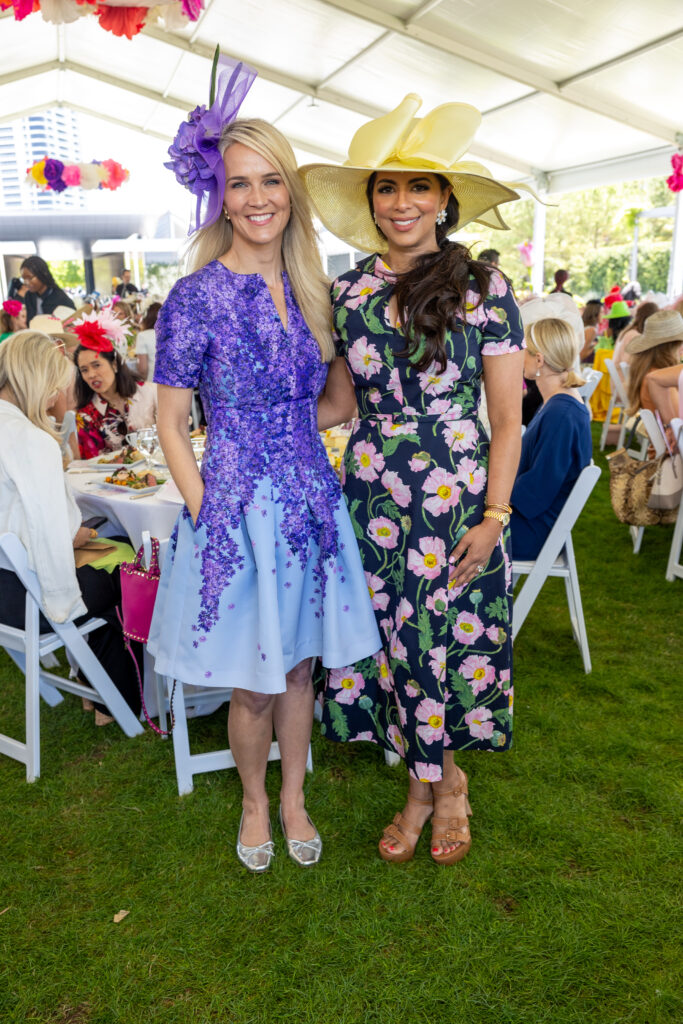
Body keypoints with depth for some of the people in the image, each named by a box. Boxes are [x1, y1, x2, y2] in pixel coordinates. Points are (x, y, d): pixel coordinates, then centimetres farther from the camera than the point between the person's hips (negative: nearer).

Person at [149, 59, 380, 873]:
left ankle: (293, 800, 40)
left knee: (299, 668, 18)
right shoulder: (196, 297, -9)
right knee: (252, 684, 10)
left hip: (310, 503, 5)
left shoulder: (308, 290, 6)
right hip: (237, 508, -4)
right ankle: (253, 804, 38)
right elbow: (171, 424, -7)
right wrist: (206, 517, -12)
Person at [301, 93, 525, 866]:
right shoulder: (346, 293, 4)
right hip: (373, 496, 3)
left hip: (460, 498, -3)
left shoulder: (483, 290, -5)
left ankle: (439, 778, 34)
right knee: (394, 638, 11)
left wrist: (493, 515, -8)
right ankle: (433, 782, 34)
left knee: (453, 640, 7)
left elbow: (507, 418, -4)